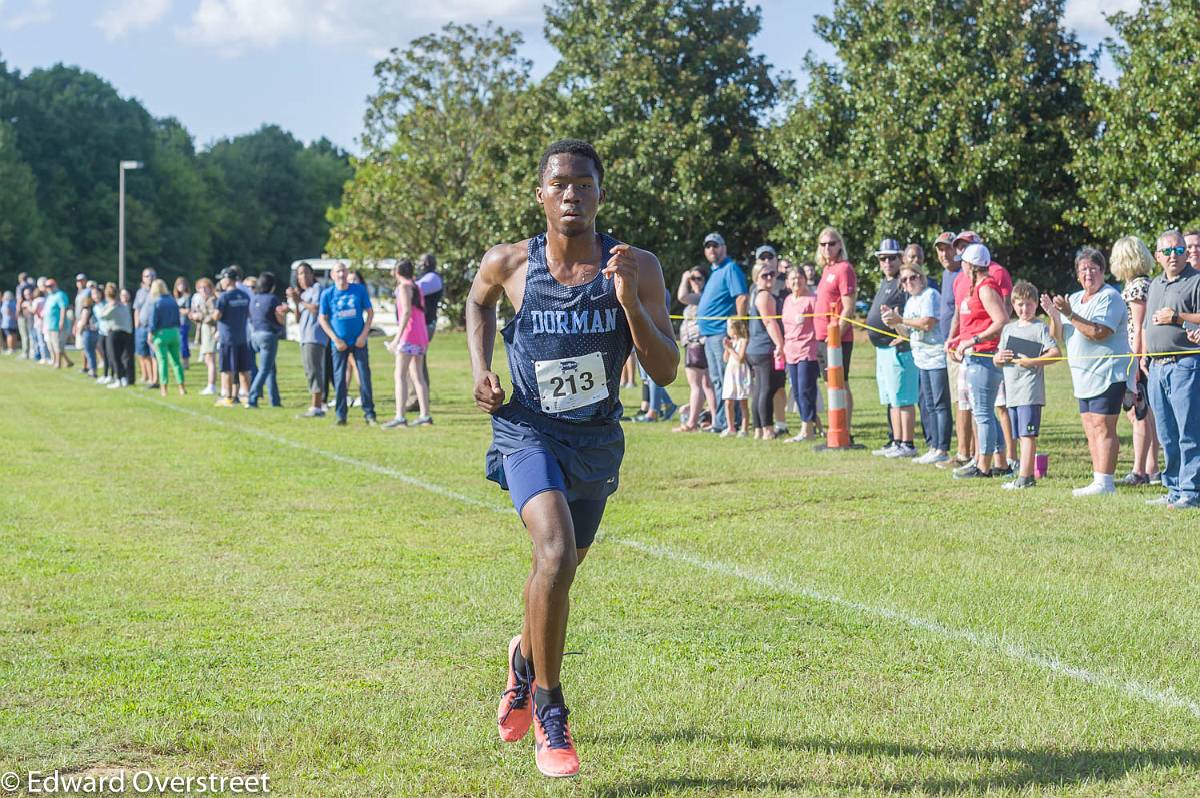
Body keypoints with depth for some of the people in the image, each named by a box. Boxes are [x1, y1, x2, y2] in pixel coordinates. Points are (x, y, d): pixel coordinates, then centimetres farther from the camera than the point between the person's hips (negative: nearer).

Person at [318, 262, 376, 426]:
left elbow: (370, 312, 4)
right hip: (339, 343, 0)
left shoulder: (359, 289, -1)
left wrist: (363, 335, -6)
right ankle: (340, 415, 9)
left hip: (359, 341, 0)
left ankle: (369, 414, 4)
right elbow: (322, 319, 2)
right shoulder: (327, 294, -2)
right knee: (339, 379, 2)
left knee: (365, 377, -2)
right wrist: (336, 339, -6)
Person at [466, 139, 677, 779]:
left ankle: (525, 656, 54)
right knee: (556, 553, -26)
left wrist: (628, 299, -27)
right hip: (528, 430, -3)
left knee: (561, 567, 20)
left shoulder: (636, 269, -11)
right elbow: (478, 301, 15)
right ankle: (547, 707, -10)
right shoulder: (509, 265, -10)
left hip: (596, 438, 3)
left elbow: (665, 372, -14)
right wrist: (480, 369, 1)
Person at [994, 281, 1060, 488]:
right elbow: (996, 360, 20)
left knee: (1028, 434, -11)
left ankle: (1023, 477, -14)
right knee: (1021, 436, 10)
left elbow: (1055, 352, -13)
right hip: (1012, 391, 7)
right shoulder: (1008, 329, 18)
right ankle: (1029, 475, 15)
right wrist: (998, 358, -3)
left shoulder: (1040, 328, -2)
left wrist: (1032, 362, -22)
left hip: (1031, 391, -7)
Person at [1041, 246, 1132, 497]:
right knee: (1091, 429, 9)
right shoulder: (1075, 299, 17)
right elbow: (1058, 335, 14)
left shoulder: (1109, 297, -9)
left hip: (1107, 374, -9)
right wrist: (1054, 316, -5)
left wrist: (1070, 315, -24)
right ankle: (1098, 481, 14)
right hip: (1085, 377, 9)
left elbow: (1099, 332, -22)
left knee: (1103, 428, -11)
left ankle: (1104, 483, -13)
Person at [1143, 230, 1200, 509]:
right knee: (1166, 434, 10)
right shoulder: (1155, 284, 21)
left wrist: (1177, 317, -16)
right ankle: (1175, 490, 17)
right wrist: (1144, 355, 18)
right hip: (1157, 367, 8)